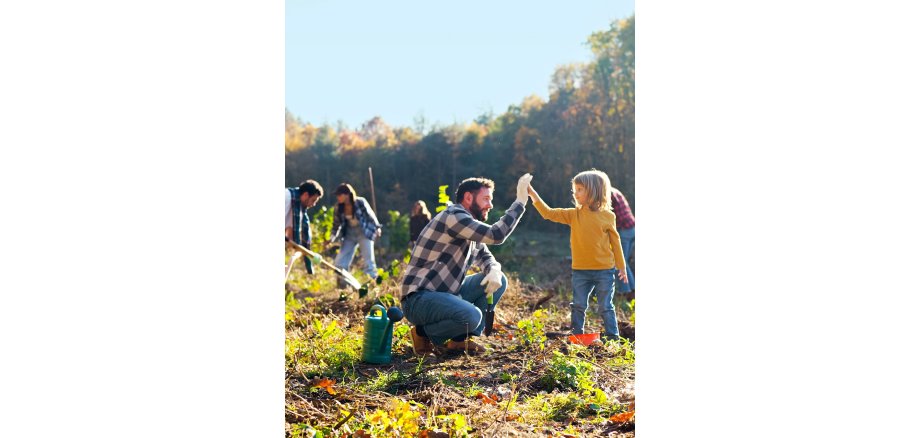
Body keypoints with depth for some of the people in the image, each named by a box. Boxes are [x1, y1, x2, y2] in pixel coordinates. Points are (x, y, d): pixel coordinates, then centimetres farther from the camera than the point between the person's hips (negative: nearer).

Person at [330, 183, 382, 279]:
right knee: (340, 262, 1)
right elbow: (336, 223, 4)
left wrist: (377, 228, -3)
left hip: (364, 233, -4)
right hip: (350, 234, 4)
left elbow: (370, 215, -5)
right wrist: (332, 238, 0)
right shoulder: (339, 207, -8)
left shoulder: (360, 202, -19)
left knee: (368, 261, -5)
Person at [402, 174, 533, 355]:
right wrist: (520, 201, -18)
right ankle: (424, 333, -4)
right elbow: (496, 235, -26)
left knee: (499, 280, 4)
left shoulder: (471, 226, 13)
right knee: (472, 316, -33)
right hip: (419, 299, -10)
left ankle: (461, 339, 5)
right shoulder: (453, 217, -18)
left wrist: (494, 271, -8)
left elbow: (486, 257, 17)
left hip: (445, 292, 10)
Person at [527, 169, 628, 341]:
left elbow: (615, 242, 2)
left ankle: (613, 337, 16)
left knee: (605, 307, 5)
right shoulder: (574, 214, 1)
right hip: (580, 271, 3)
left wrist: (621, 267, 5)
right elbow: (549, 213, -5)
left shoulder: (608, 216, -5)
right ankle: (577, 335, 21)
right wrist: (534, 195, -14)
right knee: (578, 306, 9)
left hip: (604, 271, -3)